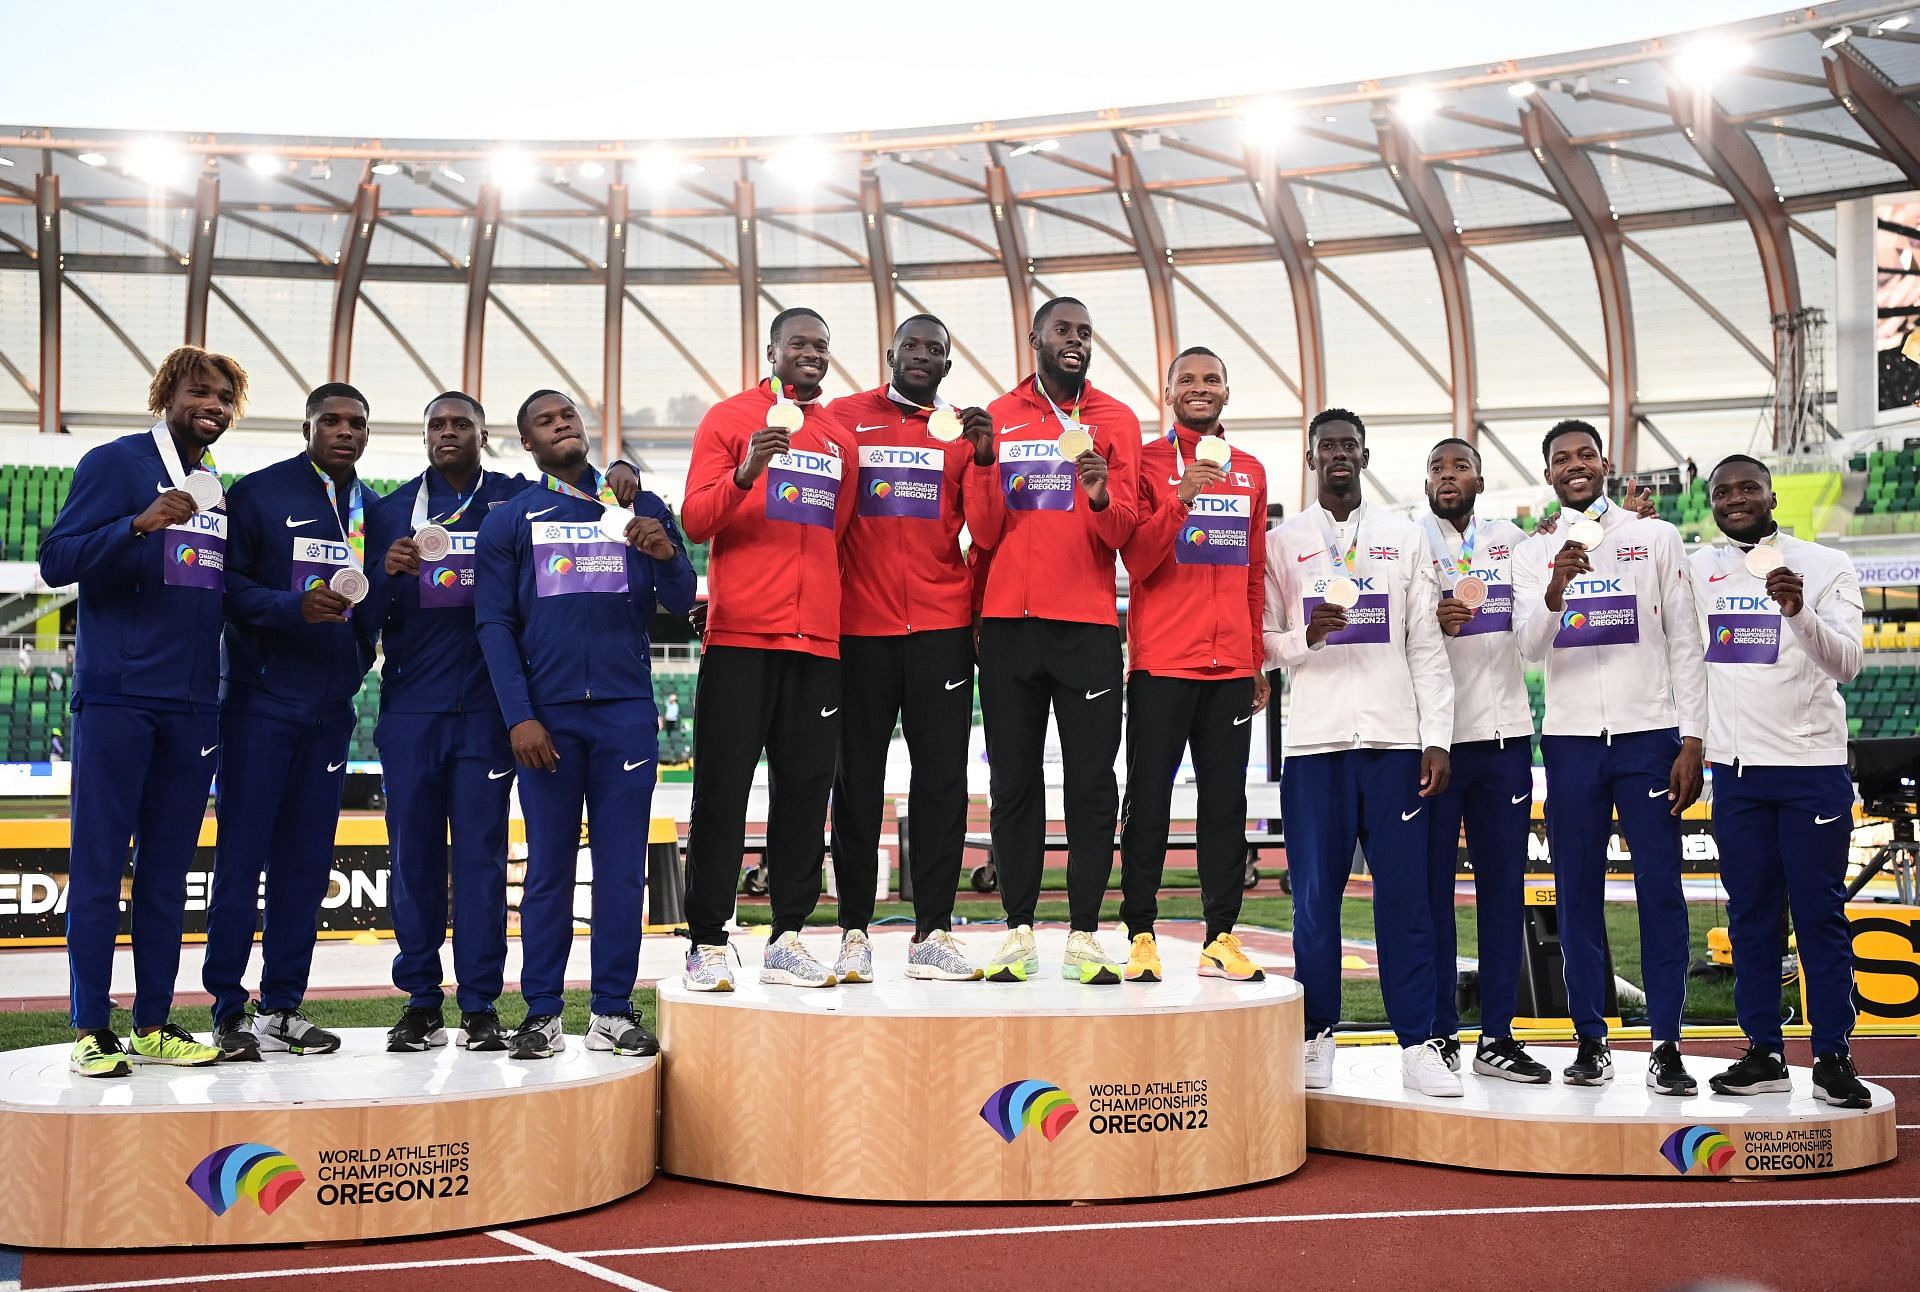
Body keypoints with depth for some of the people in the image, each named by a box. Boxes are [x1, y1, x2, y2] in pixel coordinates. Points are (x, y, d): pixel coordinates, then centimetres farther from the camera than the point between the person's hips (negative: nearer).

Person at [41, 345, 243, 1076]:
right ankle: (92, 1029, 4)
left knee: (168, 870, 8)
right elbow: (56, 561, -10)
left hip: (191, 705, 6)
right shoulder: (116, 463, -1)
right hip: (117, 694, -6)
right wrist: (139, 525, -23)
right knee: (99, 864, -2)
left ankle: (155, 1023, 14)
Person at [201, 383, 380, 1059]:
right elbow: (229, 584, -8)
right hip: (261, 699, -5)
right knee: (242, 854, -3)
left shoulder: (373, 509, 14)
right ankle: (228, 1010, 4)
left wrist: (361, 658, -3)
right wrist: (294, 605, -22)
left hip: (331, 705, 5)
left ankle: (283, 1006, 14)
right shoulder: (258, 492, 0)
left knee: (306, 861, 7)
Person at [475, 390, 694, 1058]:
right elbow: (495, 623, 3)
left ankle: (613, 1012, 8)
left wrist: (666, 556, -16)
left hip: (627, 710, 1)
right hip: (548, 716, -1)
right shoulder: (509, 519, 8)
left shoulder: (639, 506, 11)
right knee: (549, 866, 2)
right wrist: (519, 718, -8)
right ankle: (541, 1014, 8)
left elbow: (680, 603, 7)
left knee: (622, 865, 2)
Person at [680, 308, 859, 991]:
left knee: (805, 785, 3)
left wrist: (828, 605, 12)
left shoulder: (840, 436, 17)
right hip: (740, 632, -4)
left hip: (817, 636, 5)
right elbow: (694, 520, -3)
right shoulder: (730, 417, 5)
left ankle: (787, 939, 9)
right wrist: (745, 473, -20)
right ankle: (707, 943, 1)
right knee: (723, 786, -3)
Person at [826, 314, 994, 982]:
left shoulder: (965, 428, 10)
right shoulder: (844, 417, 8)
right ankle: (854, 934, 8)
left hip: (941, 629, 1)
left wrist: (984, 456, -13)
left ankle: (933, 934, 5)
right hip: (859, 624, -1)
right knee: (857, 781, 2)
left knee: (942, 780, 0)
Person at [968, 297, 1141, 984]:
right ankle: (1018, 933, 10)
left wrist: (1102, 497, -21)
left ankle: (1084, 935, 4)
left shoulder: (1115, 420, 8)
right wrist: (983, 462, -11)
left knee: (1092, 782, -1)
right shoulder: (999, 417, 9)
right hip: (1008, 621, 1)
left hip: (1087, 623, 0)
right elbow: (984, 534, 4)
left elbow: (1123, 534, 0)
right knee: (1013, 780, 4)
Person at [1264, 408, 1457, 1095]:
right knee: (1315, 893, 1)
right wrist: (1306, 636, -16)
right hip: (1313, 738, 0)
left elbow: (1427, 646, 8)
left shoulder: (1405, 536, 13)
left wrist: (1437, 739, 0)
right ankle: (1316, 1038, 10)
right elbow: (1262, 643, 6)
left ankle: (1418, 1043, 4)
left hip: (1395, 737, 1)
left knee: (1405, 892, -1)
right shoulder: (1282, 542, 10)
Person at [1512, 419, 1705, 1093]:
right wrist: (1554, 593, -26)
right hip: (1569, 738, 1)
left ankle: (1666, 1045, 2)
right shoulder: (1533, 554, 8)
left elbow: (1685, 645, 4)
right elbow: (1528, 647, -6)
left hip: (1649, 734, -1)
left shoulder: (1658, 538, 6)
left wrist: (1692, 742, -3)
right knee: (1578, 893, 4)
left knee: (1661, 890, -3)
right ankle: (1591, 1041, 11)